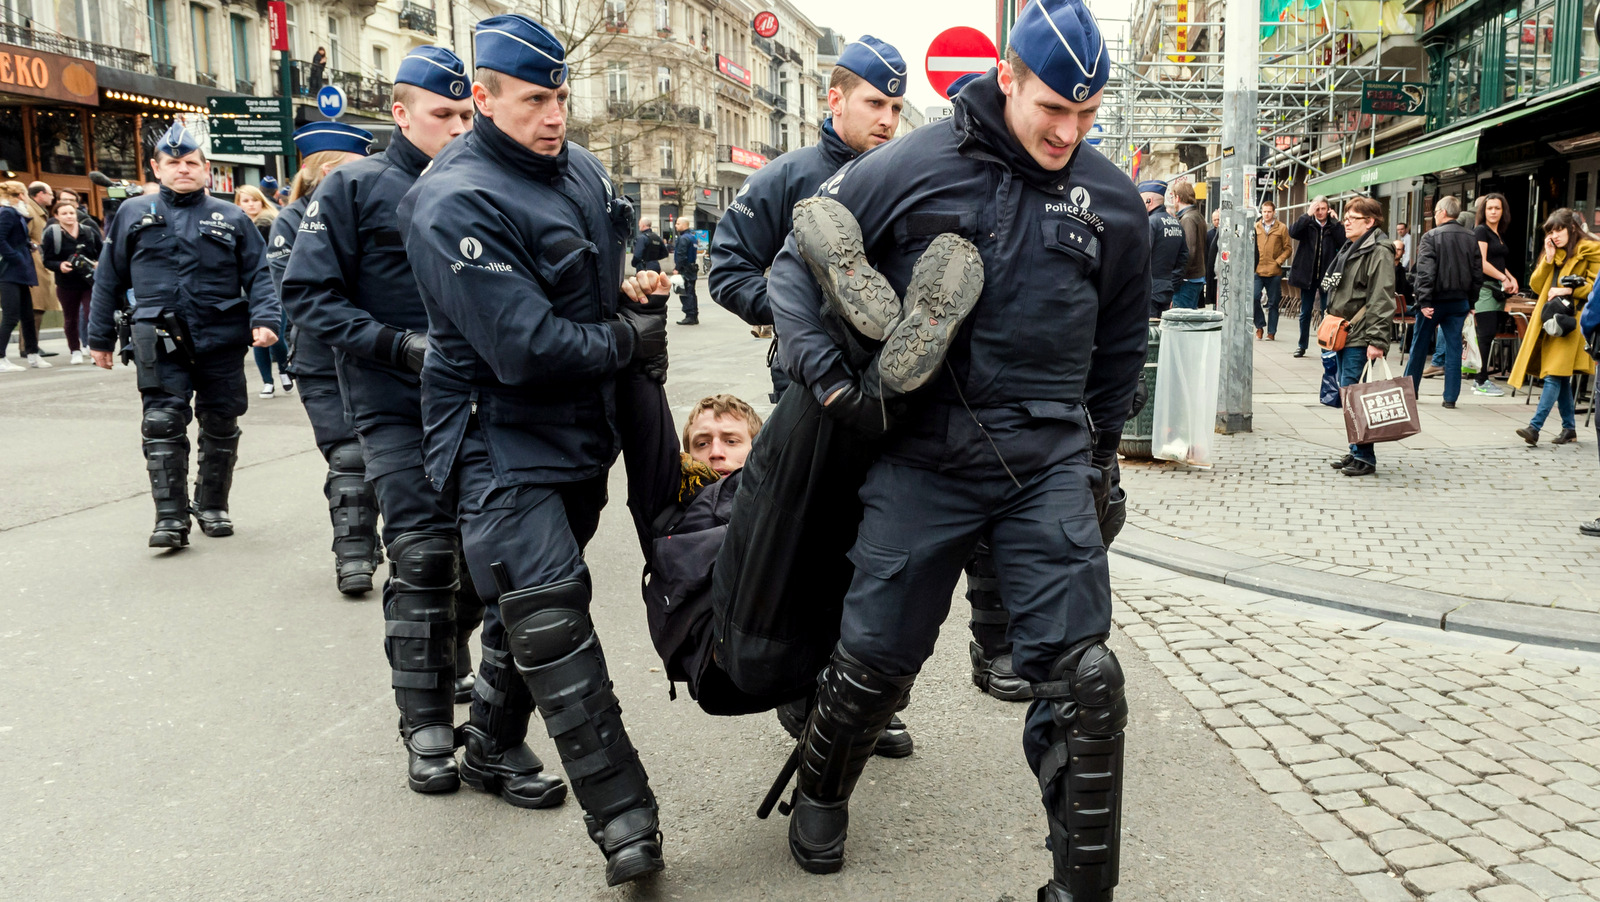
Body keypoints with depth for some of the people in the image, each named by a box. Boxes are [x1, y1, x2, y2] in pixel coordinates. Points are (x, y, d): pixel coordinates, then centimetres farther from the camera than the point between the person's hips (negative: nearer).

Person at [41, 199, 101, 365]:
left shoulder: (89, 231, 2)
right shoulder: (52, 234, -5)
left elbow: (101, 252, 11)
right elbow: (47, 261, -3)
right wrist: (59, 266, -22)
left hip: (90, 283, 0)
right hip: (66, 284, 0)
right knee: (70, 319, 12)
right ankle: (76, 350, 25)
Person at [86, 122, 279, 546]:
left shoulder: (232, 219, 8)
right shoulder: (133, 214, 10)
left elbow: (258, 275, 5)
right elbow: (109, 279, 13)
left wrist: (265, 319, -12)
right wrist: (100, 336, 12)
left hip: (220, 340, 1)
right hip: (160, 341, -1)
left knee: (220, 427, 9)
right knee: (163, 424, -9)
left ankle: (213, 507, 25)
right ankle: (171, 517, -5)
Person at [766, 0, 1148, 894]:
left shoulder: (1113, 201, 4)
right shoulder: (910, 168, -5)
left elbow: (1120, 342, 17)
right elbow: (798, 263, 3)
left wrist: (1099, 453, 21)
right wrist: (822, 369, -11)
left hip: (1051, 460, 2)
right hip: (922, 458, -1)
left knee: (1082, 676, -6)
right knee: (875, 661, 9)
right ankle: (820, 796, 40)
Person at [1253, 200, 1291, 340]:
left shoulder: (1281, 228, 4)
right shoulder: (1255, 227, 8)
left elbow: (1287, 248, 5)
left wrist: (1279, 261, -8)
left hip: (1274, 272, -1)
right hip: (1257, 271, 1)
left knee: (1273, 303, 5)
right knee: (1253, 297, -13)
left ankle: (1271, 332, 12)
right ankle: (1260, 325, 6)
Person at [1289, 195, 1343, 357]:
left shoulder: (1334, 226, 1)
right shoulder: (1307, 224, 2)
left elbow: (1343, 242, -15)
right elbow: (1292, 232, -18)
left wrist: (1335, 222, -15)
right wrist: (1308, 215, -21)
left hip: (1327, 276, -1)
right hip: (1308, 275, 1)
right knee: (1305, 312, 10)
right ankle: (1302, 345, 20)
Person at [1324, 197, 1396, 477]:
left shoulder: (1379, 252, -11)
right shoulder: (1349, 249, 19)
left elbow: (1382, 300, -18)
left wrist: (1377, 340, -23)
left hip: (1360, 338, -10)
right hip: (1344, 334, 10)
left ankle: (1364, 457, -5)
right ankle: (1356, 451, 20)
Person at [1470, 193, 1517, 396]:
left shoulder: (1500, 235, 19)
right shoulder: (1481, 231, -6)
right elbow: (1481, 263, -14)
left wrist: (1511, 278, 8)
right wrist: (1504, 278, -11)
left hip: (1497, 290, 8)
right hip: (1484, 288, -8)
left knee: (1489, 336, 7)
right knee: (1486, 335, -9)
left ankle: (1481, 379, 11)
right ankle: (1481, 383, -6)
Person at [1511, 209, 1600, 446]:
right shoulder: (1552, 252, 19)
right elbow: (1536, 285, 11)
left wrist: (1568, 290, -15)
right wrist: (1548, 260, 1)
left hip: (1571, 321, -7)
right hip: (1551, 320, 7)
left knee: (1554, 374, -14)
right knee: (1561, 377, 11)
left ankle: (1534, 427, -22)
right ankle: (1569, 428, 18)